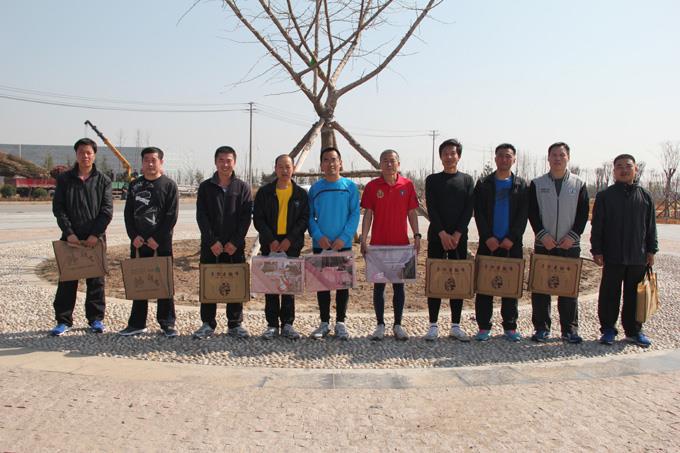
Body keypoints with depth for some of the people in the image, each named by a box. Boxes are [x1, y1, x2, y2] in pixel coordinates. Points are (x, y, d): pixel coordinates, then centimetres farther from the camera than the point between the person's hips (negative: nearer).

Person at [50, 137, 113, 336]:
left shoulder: (103, 180, 2)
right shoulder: (64, 179, 5)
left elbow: (107, 211, -4)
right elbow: (58, 208, 0)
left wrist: (96, 234, -14)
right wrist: (69, 232, -11)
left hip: (95, 239, -1)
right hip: (70, 238, 1)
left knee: (96, 280, 6)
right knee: (67, 280, 5)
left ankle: (96, 319, 16)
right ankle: (63, 320, 14)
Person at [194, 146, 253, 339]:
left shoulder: (242, 188, 5)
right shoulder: (206, 187, 6)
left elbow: (246, 217, -1)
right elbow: (201, 216, -1)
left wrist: (235, 242, -11)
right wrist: (212, 241, -11)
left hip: (235, 246, 0)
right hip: (210, 245, 0)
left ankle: (235, 324, 13)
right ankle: (208, 324, 14)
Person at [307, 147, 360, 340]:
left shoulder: (350, 186, 2)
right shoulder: (315, 188, 6)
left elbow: (355, 214, -3)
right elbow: (309, 216, 4)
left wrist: (343, 238, -14)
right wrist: (318, 236, -12)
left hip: (343, 245, -1)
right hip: (320, 245, 1)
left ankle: (340, 323, 16)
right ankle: (324, 323, 17)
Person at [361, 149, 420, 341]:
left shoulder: (407, 185, 3)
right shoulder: (372, 186, 0)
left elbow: (412, 212, 6)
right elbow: (367, 214, 0)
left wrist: (416, 235, -3)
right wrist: (363, 239, -7)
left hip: (401, 243, 1)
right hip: (378, 244, -1)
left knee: (399, 285, 7)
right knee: (379, 285, 6)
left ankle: (398, 325, 18)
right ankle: (380, 325, 16)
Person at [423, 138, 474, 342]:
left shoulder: (467, 180, 9)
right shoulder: (432, 180, 6)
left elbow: (468, 209, 0)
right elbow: (431, 209, -3)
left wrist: (457, 234, -11)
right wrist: (442, 233, -14)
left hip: (459, 237, 1)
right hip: (436, 237, -1)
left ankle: (455, 326, 11)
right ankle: (433, 325, 6)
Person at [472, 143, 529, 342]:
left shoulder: (522, 185, 9)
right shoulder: (483, 184, 7)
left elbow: (523, 215, 1)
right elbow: (478, 214, -1)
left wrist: (511, 238, -11)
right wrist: (488, 237, -12)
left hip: (512, 244, 1)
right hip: (488, 243, 0)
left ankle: (510, 326, 14)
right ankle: (483, 326, 7)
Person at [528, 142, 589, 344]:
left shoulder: (579, 184, 6)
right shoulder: (537, 184, 5)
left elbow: (583, 214, 2)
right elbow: (532, 213, 0)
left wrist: (573, 236, -10)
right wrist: (542, 234, -12)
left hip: (570, 245, 0)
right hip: (543, 244, 0)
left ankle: (569, 329, 13)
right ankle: (541, 327, 12)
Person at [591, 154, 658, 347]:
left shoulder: (645, 196, 8)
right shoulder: (605, 196, 0)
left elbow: (651, 226, 11)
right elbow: (597, 226, -1)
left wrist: (651, 250, 6)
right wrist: (596, 251, -6)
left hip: (638, 257, 2)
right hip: (613, 257, -2)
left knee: (635, 295, 10)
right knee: (609, 294, 5)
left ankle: (633, 330, 21)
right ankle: (608, 330, 15)